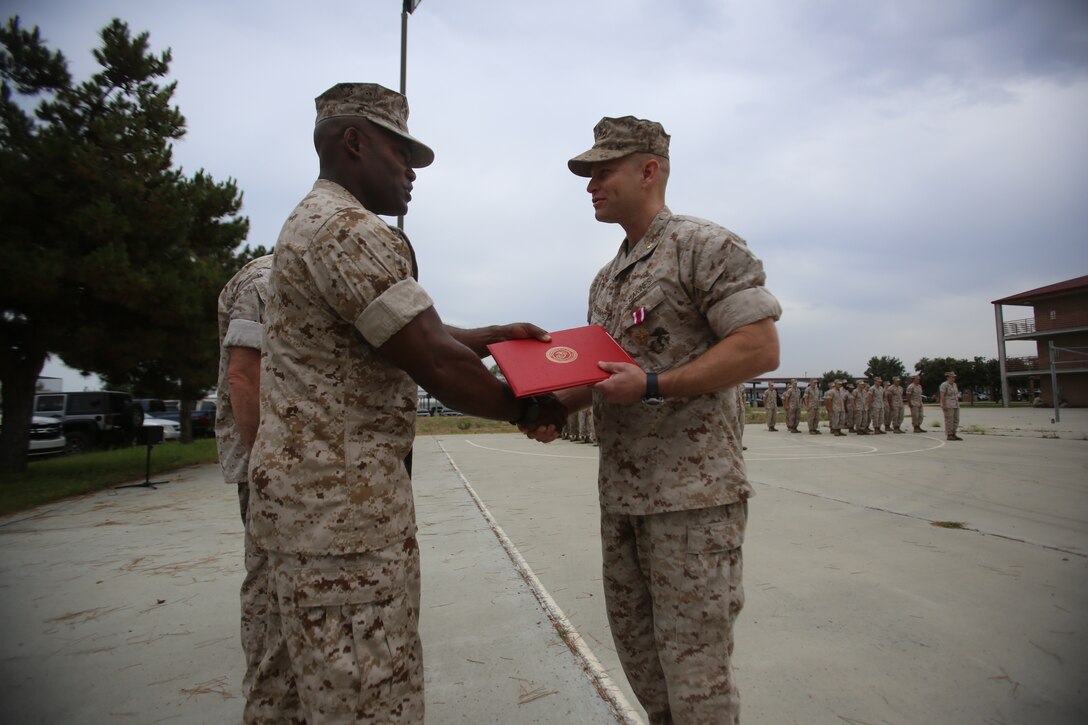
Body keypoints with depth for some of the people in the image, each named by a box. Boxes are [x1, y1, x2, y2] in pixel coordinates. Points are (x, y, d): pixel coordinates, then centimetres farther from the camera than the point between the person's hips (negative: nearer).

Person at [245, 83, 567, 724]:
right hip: (345, 498, -11)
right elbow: (435, 365, -21)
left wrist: (497, 334, 15)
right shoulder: (354, 230, -16)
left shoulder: (311, 221, 19)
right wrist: (527, 409, -6)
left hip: (305, 487, 11)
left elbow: (413, 332, 20)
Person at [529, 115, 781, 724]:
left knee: (693, 658, 2)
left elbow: (760, 348, -15)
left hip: (693, 490, -8)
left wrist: (652, 388, -22)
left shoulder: (706, 246, -7)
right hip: (620, 491, 8)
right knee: (634, 640, 18)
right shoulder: (606, 279, 17)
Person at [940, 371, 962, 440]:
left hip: (955, 405, 8)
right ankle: (949, 436, -2)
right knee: (949, 420, -7)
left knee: (956, 420, 6)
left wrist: (958, 404, 15)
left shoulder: (954, 384, 13)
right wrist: (943, 405, -21)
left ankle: (953, 435, 11)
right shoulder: (944, 385, -12)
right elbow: (942, 396, -17)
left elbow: (956, 395, 18)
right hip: (948, 405, -8)